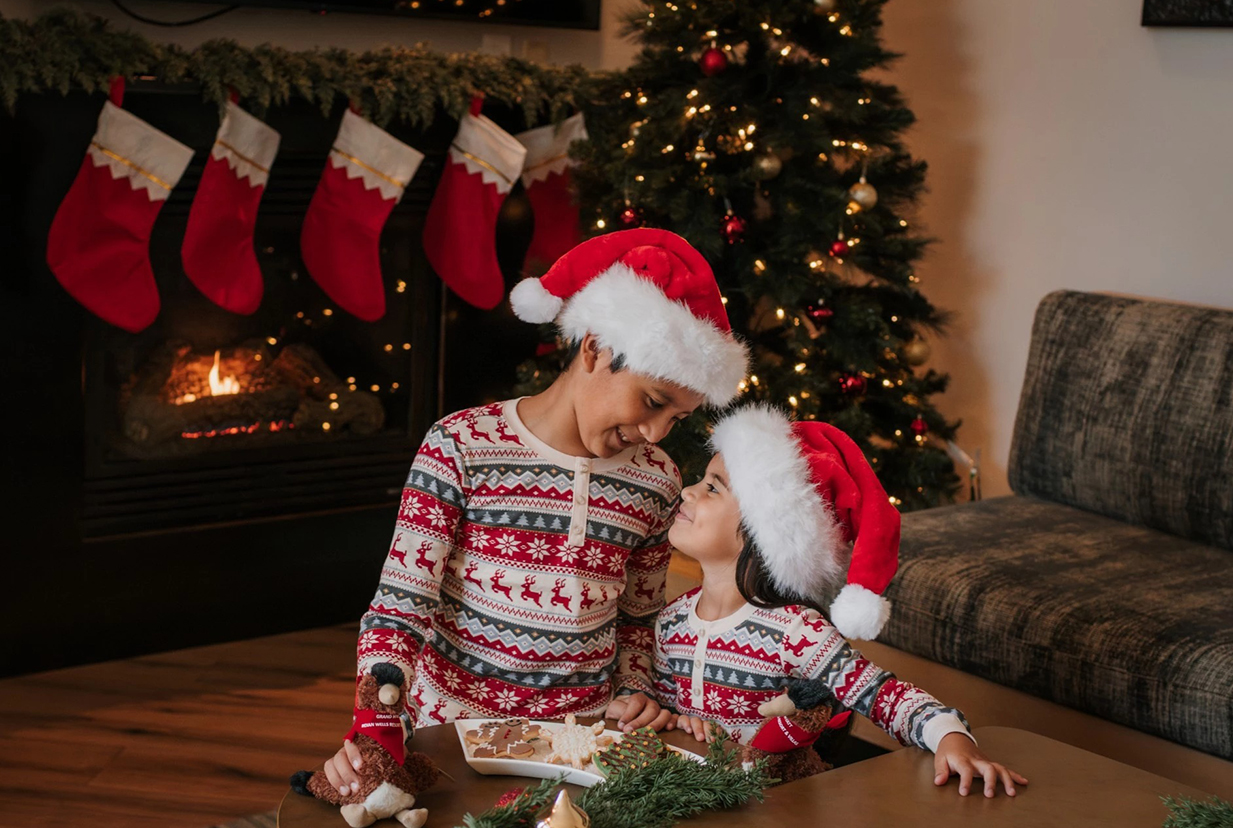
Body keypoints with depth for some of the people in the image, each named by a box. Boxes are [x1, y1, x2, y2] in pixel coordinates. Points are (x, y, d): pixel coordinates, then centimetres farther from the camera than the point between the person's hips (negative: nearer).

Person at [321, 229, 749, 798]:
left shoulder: (656, 481, 4)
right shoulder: (460, 448, -10)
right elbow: (400, 605, -12)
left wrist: (632, 694, 2)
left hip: (580, 742, 3)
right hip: (453, 729, -2)